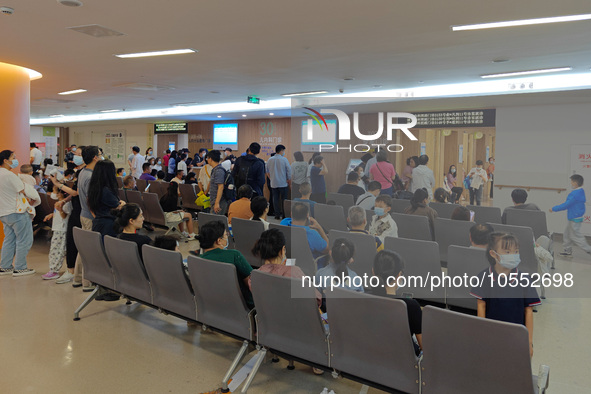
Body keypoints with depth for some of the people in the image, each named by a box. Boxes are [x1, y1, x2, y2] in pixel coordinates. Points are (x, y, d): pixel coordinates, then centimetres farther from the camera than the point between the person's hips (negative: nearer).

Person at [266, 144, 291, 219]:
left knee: (275, 199, 8)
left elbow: (267, 172, 12)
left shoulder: (270, 160, 3)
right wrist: (289, 180, 2)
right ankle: (284, 215, 6)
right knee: (284, 199, 4)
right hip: (283, 183, -3)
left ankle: (277, 215, 11)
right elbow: (289, 171, -9)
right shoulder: (284, 159, -9)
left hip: (273, 183, 3)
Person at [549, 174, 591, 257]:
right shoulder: (581, 192, 8)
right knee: (567, 234, 16)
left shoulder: (575, 194, -23)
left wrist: (554, 209, -13)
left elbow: (566, 205, -22)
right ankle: (567, 251, 23)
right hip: (573, 218, 10)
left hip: (575, 219, -10)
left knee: (575, 236, -1)